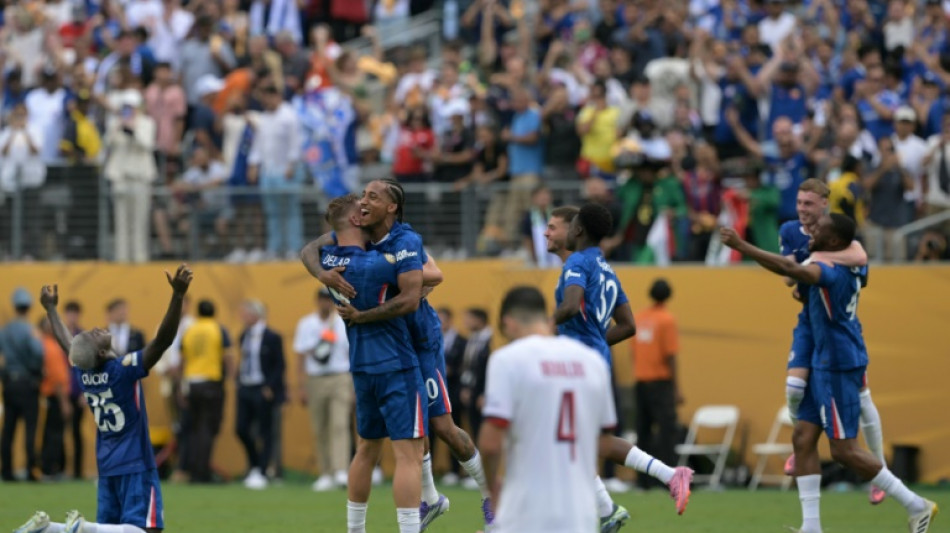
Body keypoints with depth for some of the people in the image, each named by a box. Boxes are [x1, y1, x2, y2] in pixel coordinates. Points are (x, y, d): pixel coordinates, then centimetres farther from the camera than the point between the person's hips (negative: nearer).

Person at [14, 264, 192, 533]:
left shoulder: (83, 372, 2)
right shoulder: (124, 369, -17)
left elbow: (66, 342, 22)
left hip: (106, 466, 8)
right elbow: (163, 339, -25)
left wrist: (51, 308, 38)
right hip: (135, 465, -8)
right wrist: (178, 295, -30)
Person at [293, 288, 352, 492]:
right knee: (319, 430, 2)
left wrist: (355, 387, 2)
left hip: (340, 380, -1)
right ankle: (326, 474, 9)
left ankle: (341, 472, -23)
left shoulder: (345, 324, 7)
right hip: (315, 381, 1)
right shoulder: (306, 324, 7)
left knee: (339, 425, -15)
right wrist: (301, 386, -3)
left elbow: (353, 355, 8)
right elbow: (301, 357, 5)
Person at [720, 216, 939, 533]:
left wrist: (741, 246, -41)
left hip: (837, 367, -10)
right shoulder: (853, 266, 7)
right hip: (823, 364, 10)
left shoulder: (830, 270, -21)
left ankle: (916, 506, 3)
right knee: (803, 438, 7)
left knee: (844, 450, -5)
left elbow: (791, 269, -39)